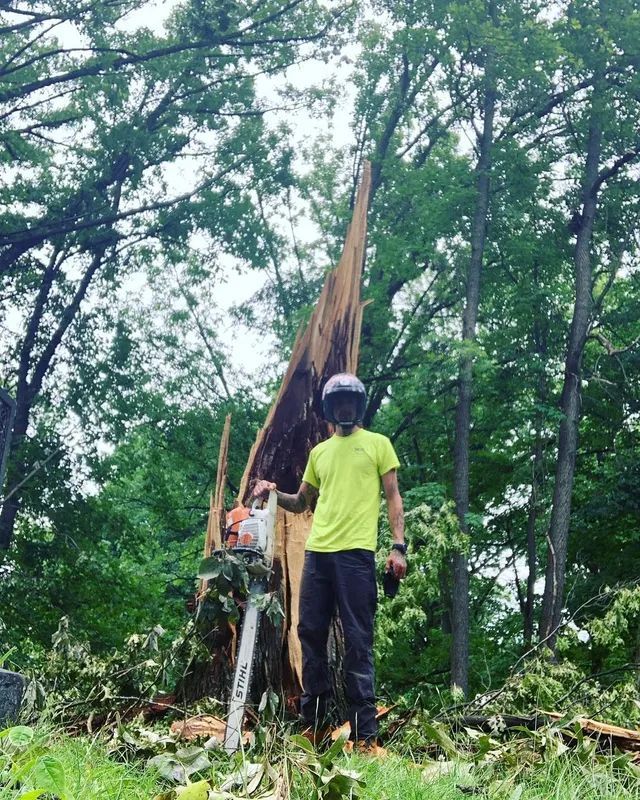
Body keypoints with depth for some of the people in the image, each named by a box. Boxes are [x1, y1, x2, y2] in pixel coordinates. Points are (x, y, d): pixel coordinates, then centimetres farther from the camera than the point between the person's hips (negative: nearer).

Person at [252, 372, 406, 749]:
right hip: (317, 552, 5)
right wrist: (275, 494, 6)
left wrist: (399, 545, -8)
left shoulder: (378, 443, 8)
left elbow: (393, 497, 3)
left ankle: (365, 732, -3)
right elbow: (302, 502, 26)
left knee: (358, 641, -5)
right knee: (311, 633, 5)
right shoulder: (319, 452, 21)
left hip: (356, 552, -5)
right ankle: (315, 721, 15)